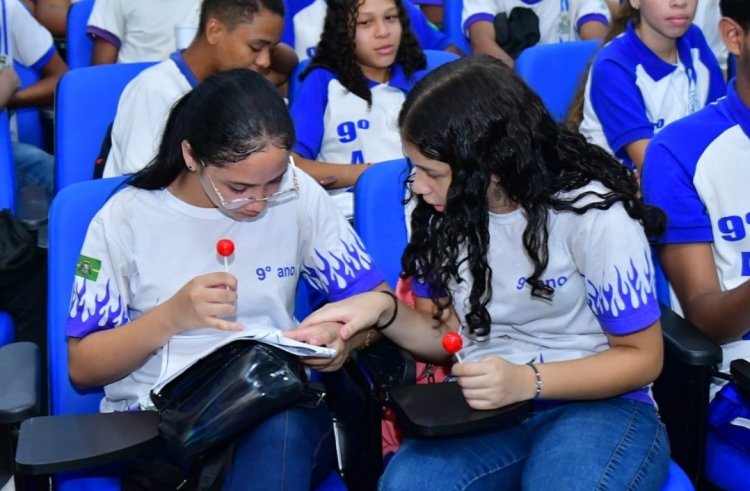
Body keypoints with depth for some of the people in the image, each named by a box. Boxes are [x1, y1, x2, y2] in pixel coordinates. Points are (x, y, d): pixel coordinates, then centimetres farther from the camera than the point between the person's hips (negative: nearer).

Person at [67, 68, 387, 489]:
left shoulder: (300, 196, 1)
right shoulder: (125, 219, -3)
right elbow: (83, 367, 0)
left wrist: (345, 335, -16)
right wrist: (171, 317, -17)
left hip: (283, 410, 2)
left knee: (282, 432, -36)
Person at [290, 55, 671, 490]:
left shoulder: (592, 213, -14)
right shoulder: (446, 213, 2)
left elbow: (643, 357, -7)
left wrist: (527, 382, -22)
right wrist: (384, 311, -9)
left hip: (598, 406, -2)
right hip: (484, 408, 3)